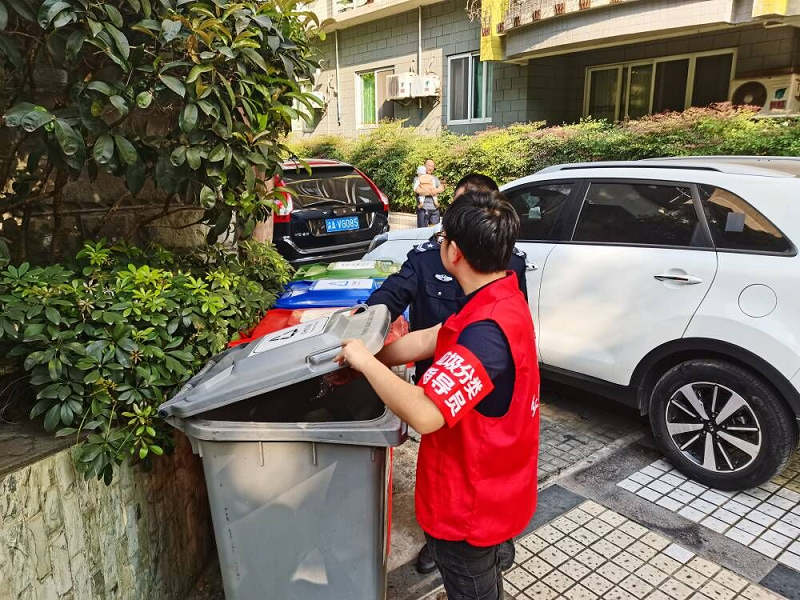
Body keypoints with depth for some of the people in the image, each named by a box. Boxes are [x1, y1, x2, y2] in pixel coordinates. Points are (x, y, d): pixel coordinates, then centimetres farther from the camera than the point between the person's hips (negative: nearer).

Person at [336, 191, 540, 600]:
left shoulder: (486, 331, -36)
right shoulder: (502, 299, -3)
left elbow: (423, 414, -41)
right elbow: (429, 341, 2)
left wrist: (365, 361, -26)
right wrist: (361, 357, 1)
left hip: (471, 504, -9)